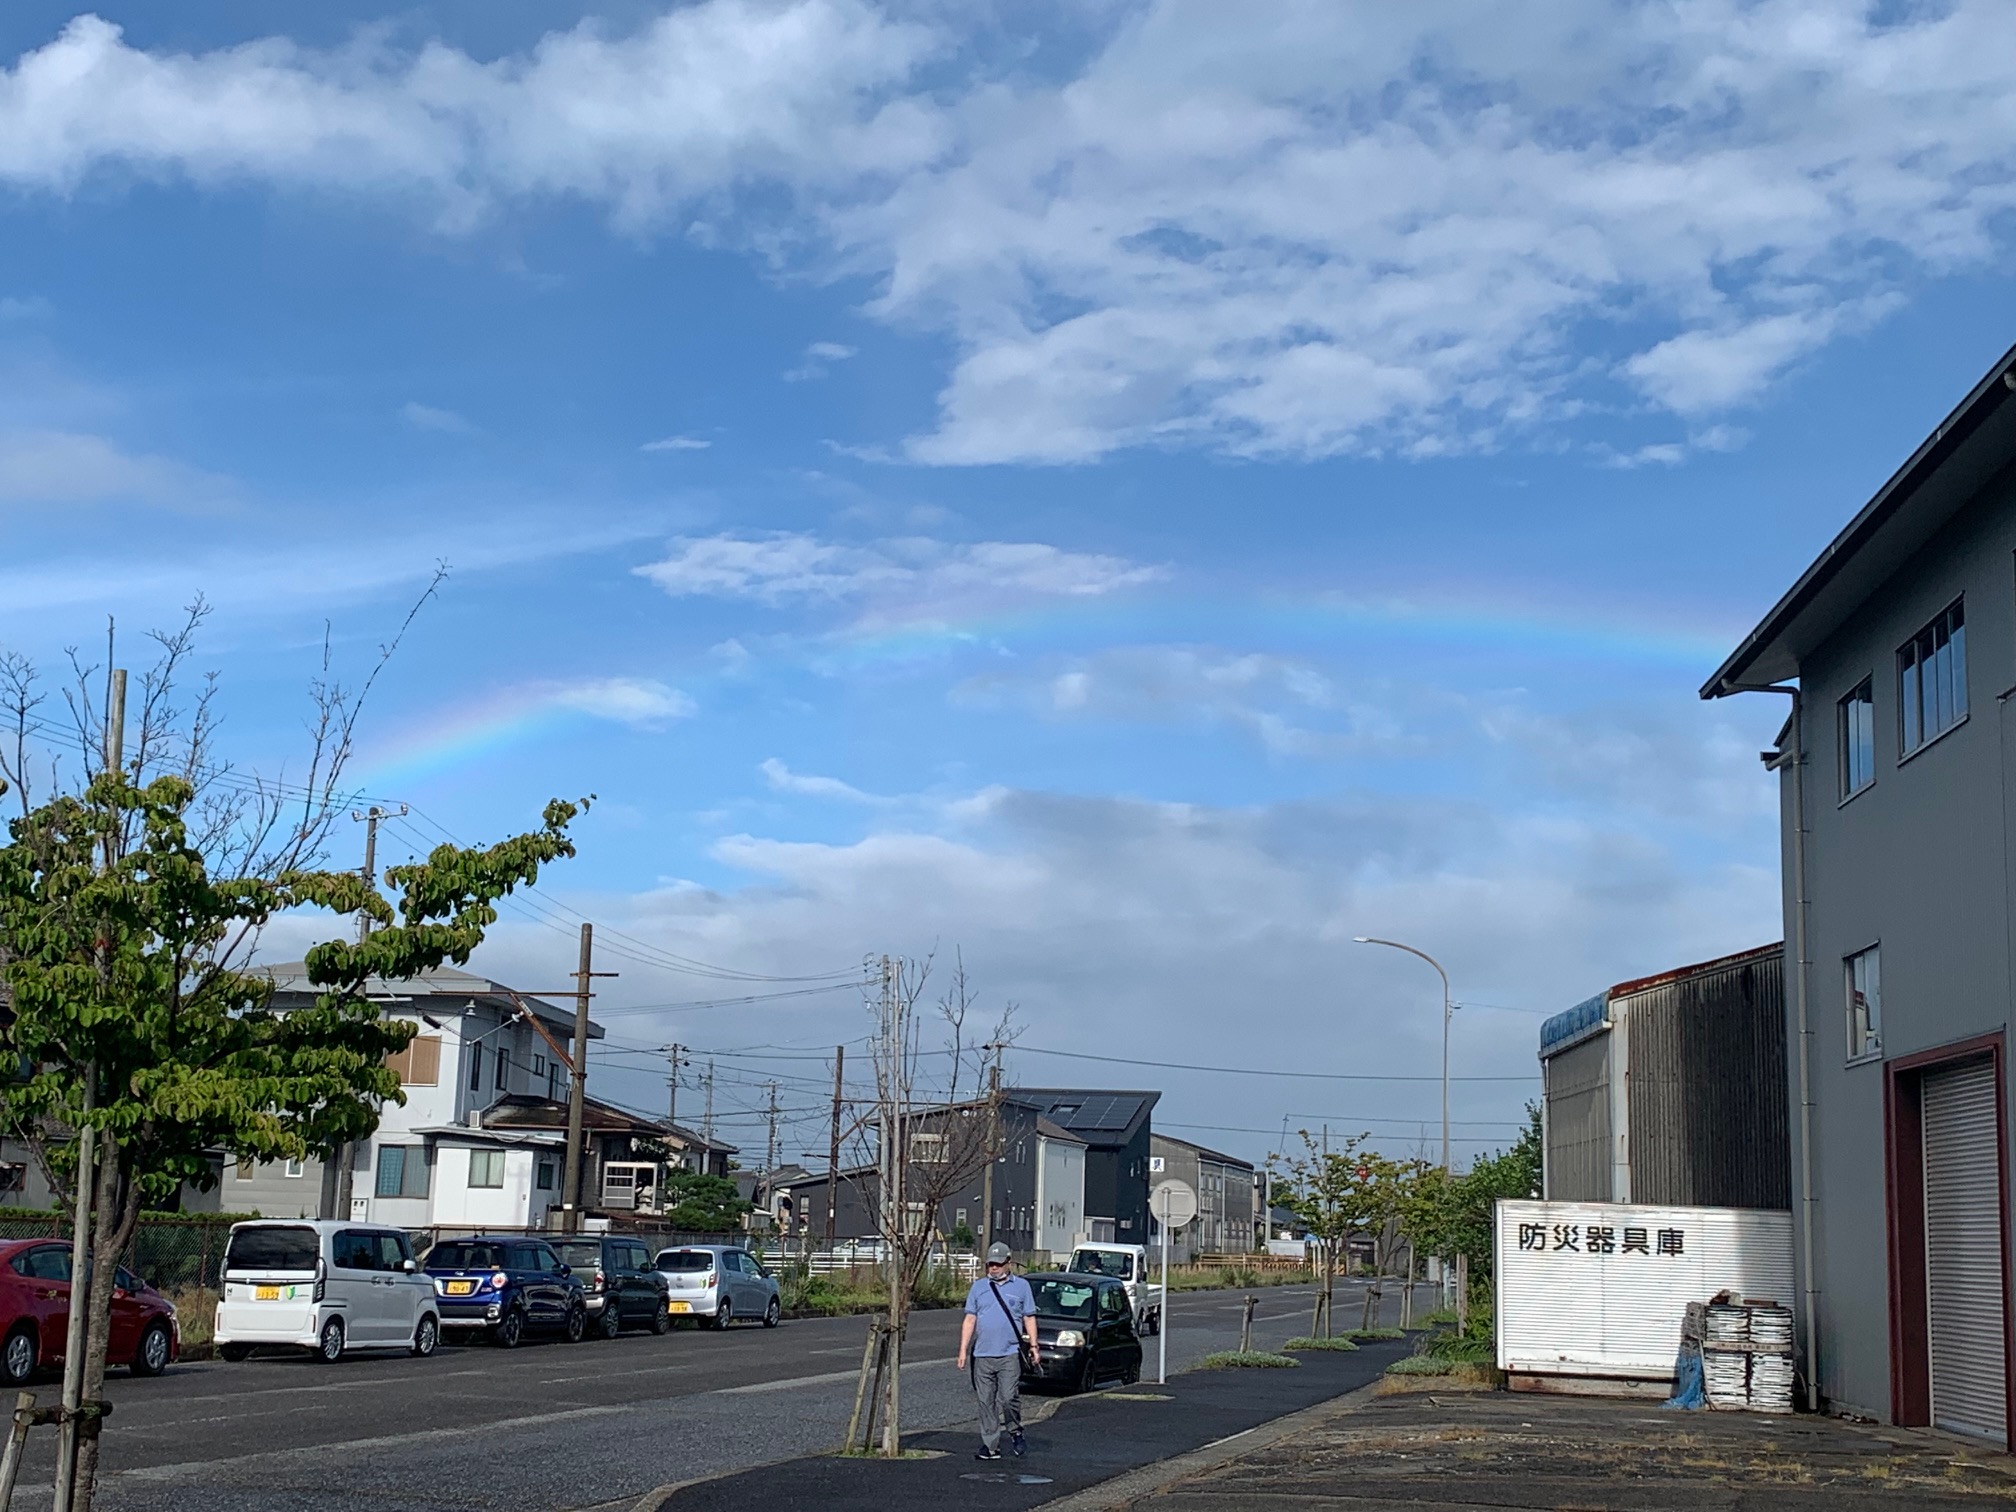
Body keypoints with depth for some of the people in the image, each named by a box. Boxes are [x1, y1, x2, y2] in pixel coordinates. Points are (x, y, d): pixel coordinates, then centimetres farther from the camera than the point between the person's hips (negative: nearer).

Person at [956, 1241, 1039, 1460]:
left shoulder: (1021, 1286, 8)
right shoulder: (978, 1287, 12)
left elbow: (1029, 1318, 10)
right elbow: (970, 1320, 10)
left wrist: (1033, 1346, 2)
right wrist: (963, 1350, 3)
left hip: (1010, 1354, -2)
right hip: (982, 1355, 3)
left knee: (1008, 1398, -12)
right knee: (986, 1403, 3)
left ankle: (1015, 1432, 12)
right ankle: (990, 1446, 9)